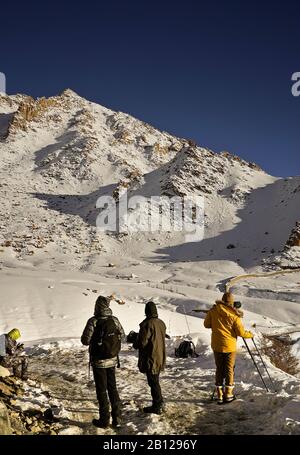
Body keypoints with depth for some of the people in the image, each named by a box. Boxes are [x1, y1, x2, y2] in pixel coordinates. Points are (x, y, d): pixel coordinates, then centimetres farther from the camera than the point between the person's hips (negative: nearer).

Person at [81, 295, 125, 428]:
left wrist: (94, 339, 2)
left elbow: (85, 340, -18)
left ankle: (104, 420, 16)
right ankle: (117, 419, 21)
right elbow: (122, 335, 7)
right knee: (113, 388, 16)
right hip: (112, 360, 4)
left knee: (101, 390, 8)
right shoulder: (114, 320, -6)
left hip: (98, 361, -4)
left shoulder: (93, 321, -19)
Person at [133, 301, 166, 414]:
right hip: (160, 358, 8)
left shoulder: (147, 324, -21)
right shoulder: (161, 323, 5)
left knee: (153, 383, 2)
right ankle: (159, 404, 27)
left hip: (150, 359, -8)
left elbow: (142, 342, -21)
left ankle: (157, 406, 9)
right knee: (155, 382, 19)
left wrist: (135, 344, 2)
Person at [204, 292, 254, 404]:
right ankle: (228, 395, 14)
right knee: (229, 369, 9)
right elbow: (241, 332, -8)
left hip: (217, 345, 3)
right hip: (230, 346, -3)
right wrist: (250, 335, 10)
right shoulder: (234, 315, -11)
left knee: (219, 369, 10)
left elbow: (206, 324, 5)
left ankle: (220, 396, 13)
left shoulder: (213, 311, -4)